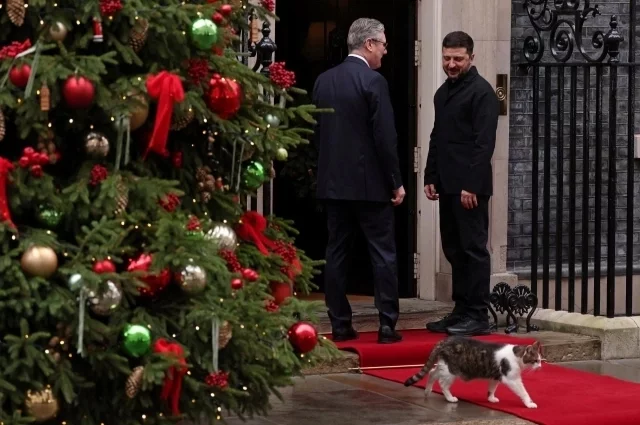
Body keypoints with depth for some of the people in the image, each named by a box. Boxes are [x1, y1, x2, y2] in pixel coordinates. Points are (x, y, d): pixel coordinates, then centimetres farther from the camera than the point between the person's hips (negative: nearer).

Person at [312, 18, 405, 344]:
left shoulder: (323, 80, 8)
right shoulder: (373, 81, -11)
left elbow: (316, 132, 12)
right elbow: (385, 137, -14)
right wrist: (396, 182, -6)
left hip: (332, 181, 6)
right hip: (370, 182, -6)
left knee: (336, 254, 7)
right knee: (383, 254, 0)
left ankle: (340, 325, 8)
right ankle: (387, 326, -2)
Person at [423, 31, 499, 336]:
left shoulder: (481, 92, -9)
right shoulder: (443, 92, 18)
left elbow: (484, 142, -15)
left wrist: (471, 185, -18)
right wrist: (431, 177, 14)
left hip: (469, 186, -8)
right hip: (448, 185, 8)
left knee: (474, 248, -4)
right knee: (454, 250, 10)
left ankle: (478, 316, -1)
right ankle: (461, 311, 17)